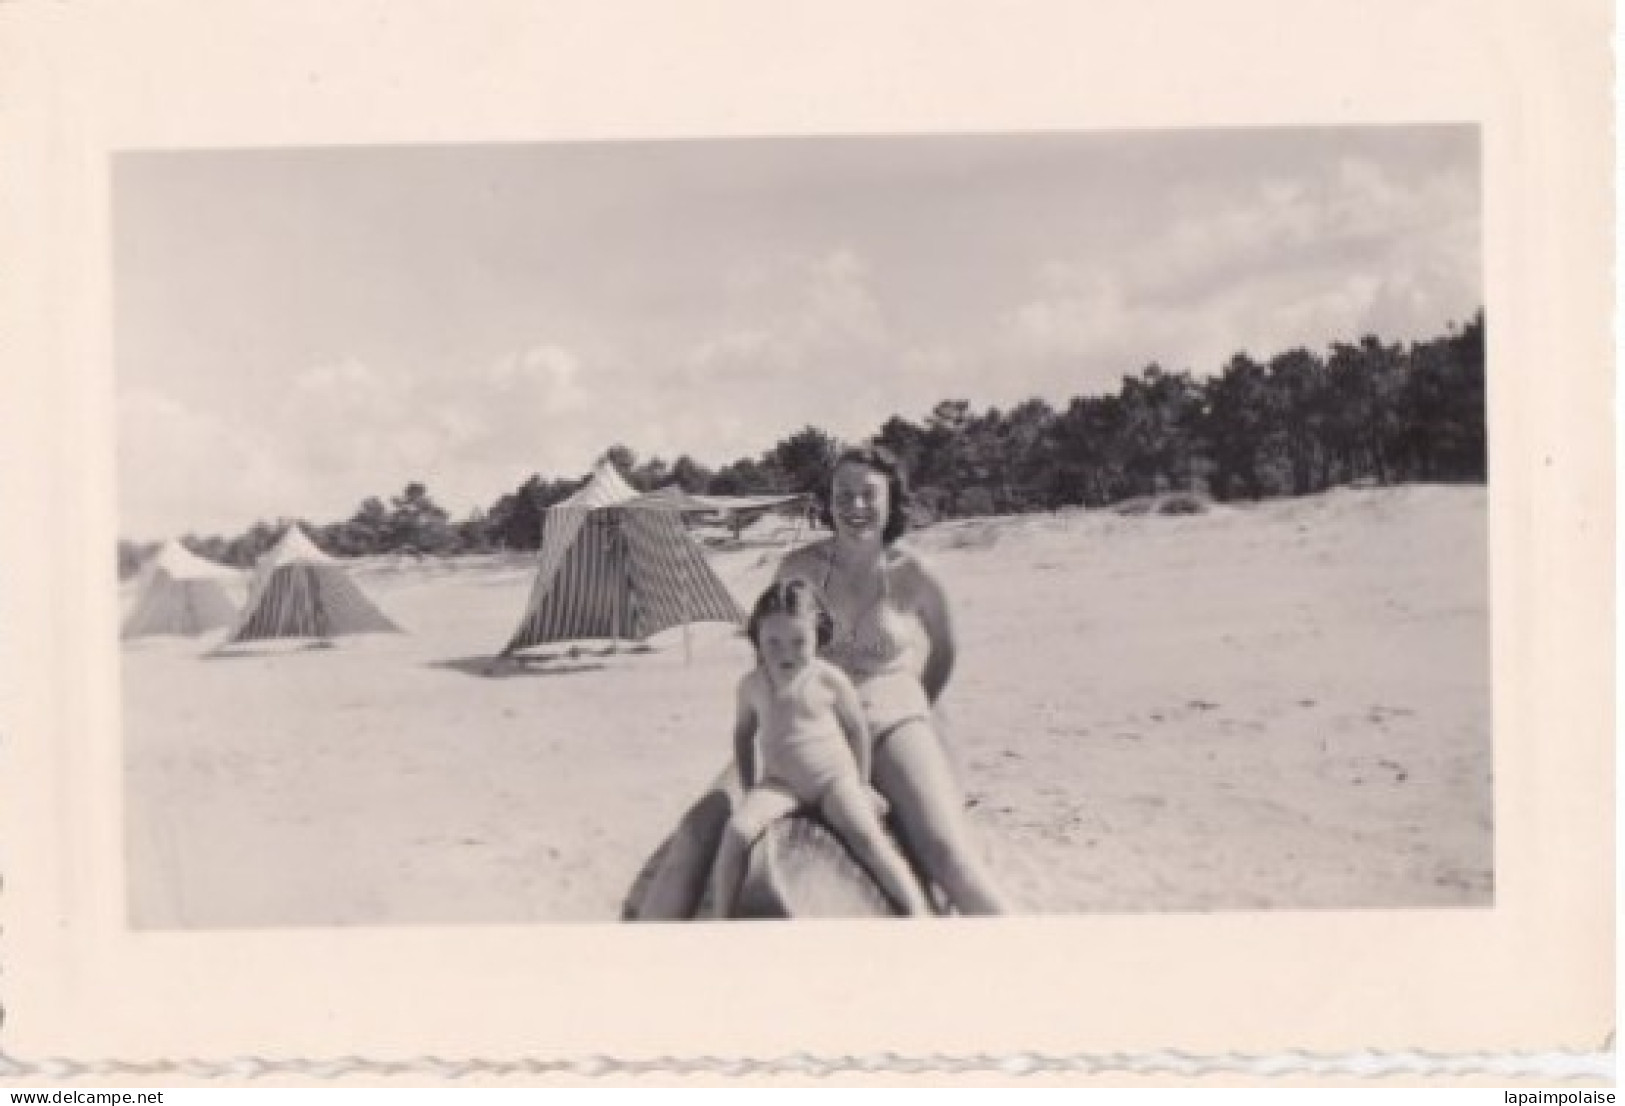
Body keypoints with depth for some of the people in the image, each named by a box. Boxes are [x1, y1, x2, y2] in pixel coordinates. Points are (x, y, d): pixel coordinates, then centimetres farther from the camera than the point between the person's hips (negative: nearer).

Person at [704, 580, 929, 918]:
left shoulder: (829, 680, -8)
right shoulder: (752, 685, 0)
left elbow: (857, 728, 4)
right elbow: (743, 733, 16)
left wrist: (861, 786, 6)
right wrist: (749, 788, 13)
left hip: (834, 779, -2)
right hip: (778, 783, 2)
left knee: (867, 836, -26)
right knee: (737, 830, -23)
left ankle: (919, 913, -23)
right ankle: (720, 918, -15)